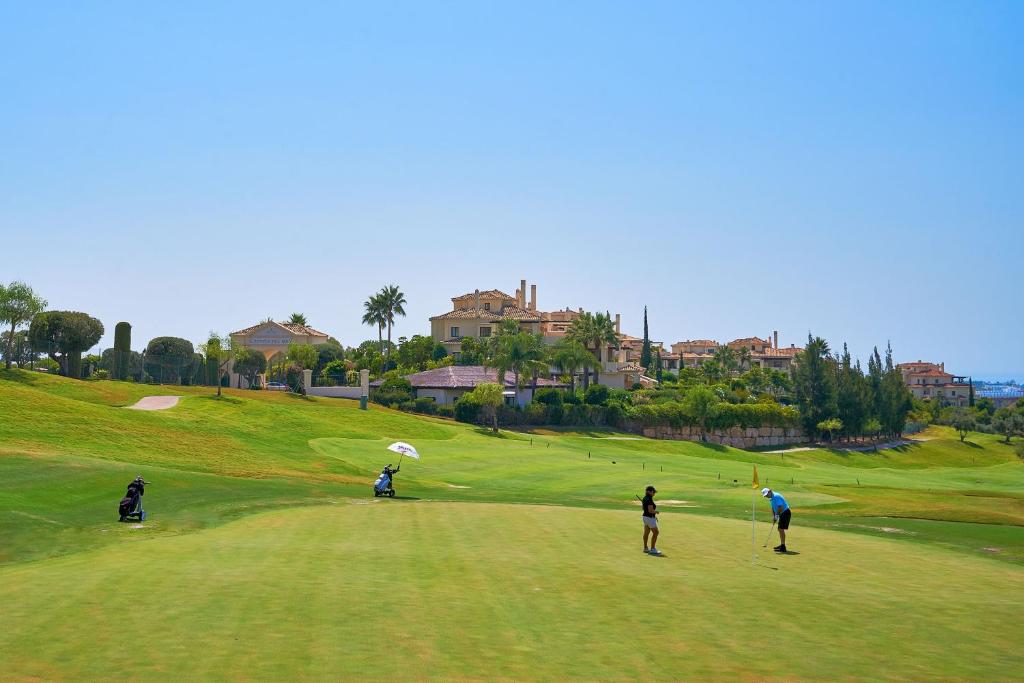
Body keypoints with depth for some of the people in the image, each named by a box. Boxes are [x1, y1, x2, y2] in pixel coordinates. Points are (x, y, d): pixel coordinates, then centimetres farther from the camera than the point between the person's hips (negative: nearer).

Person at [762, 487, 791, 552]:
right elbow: (773, 508, 16)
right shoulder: (771, 499, 12)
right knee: (780, 529, 15)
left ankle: (783, 547, -14)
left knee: (781, 529, -13)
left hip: (785, 513, -10)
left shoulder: (776, 496, -20)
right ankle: (782, 545, 25)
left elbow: (780, 507, -26)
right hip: (782, 514, 10)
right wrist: (773, 516, 2)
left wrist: (777, 515, -17)